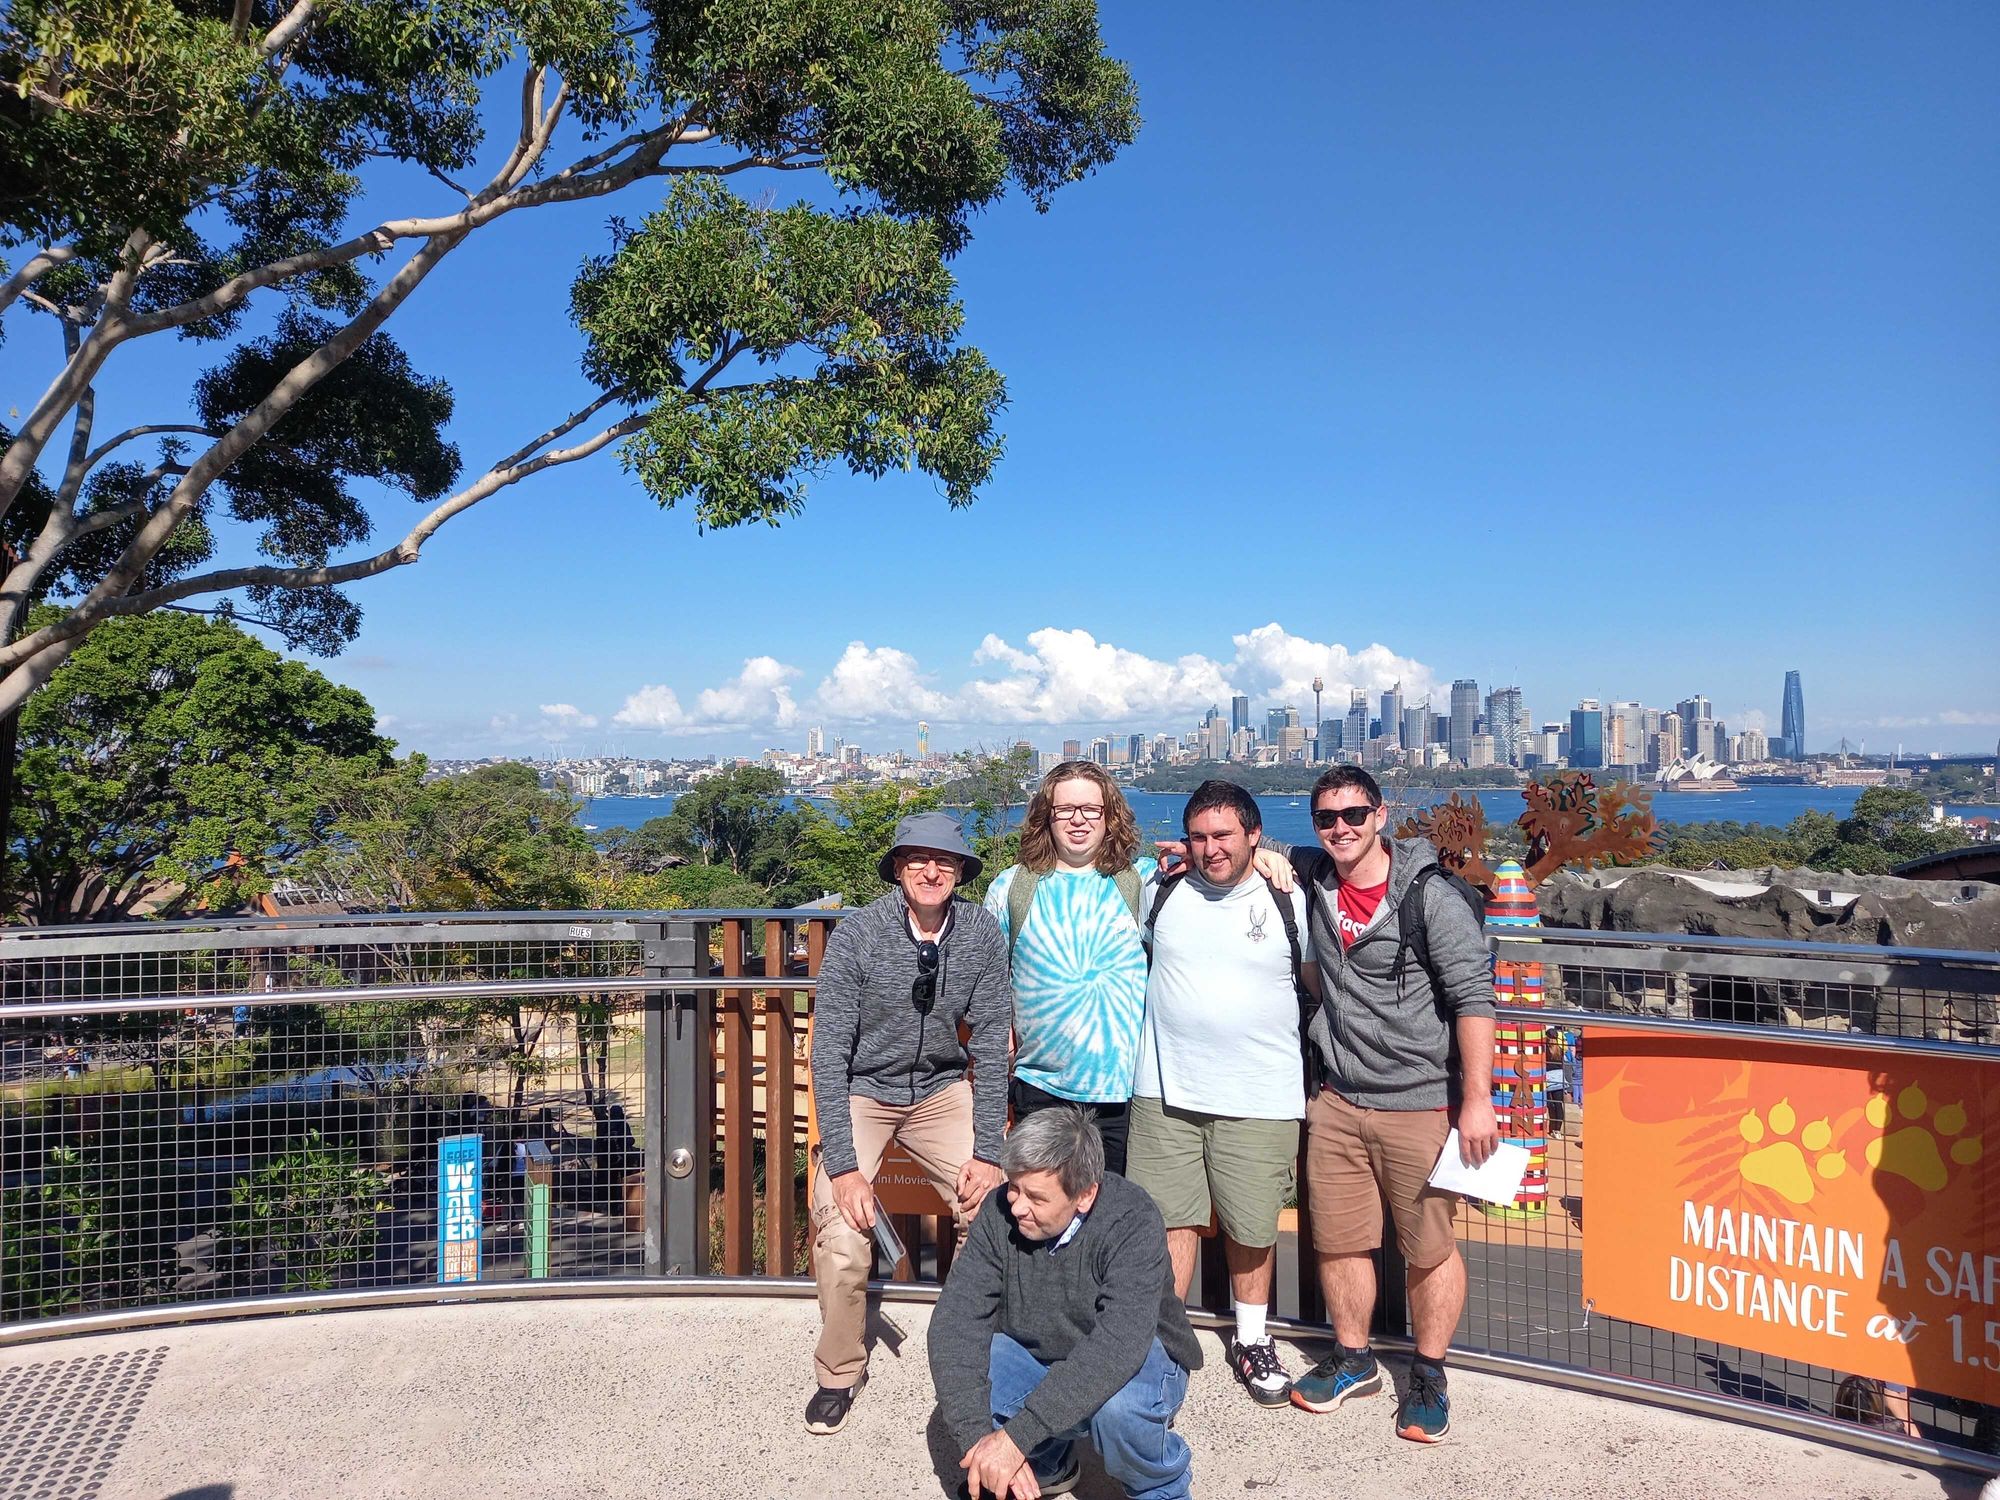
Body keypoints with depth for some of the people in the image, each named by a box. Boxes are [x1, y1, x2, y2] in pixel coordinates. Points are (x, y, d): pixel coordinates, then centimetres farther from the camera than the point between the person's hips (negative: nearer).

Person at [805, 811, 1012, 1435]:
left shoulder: (982, 933, -11)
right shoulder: (856, 934, -19)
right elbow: (829, 1052, -18)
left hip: (942, 1088, 3)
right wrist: (843, 1165, -24)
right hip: (862, 1091, -2)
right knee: (842, 1242, -19)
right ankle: (839, 1373, 8)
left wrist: (988, 1152, -14)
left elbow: (991, 1043, -7)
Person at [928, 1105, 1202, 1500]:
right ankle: (1046, 1463, 9)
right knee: (959, 1383, -24)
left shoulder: (1133, 1224, -30)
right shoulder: (1000, 1212, -19)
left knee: (1115, 1404, -37)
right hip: (1037, 1357, 4)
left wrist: (1016, 1436, -45)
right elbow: (955, 1320, -23)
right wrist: (977, 1435, -37)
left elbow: (1118, 1347, -40)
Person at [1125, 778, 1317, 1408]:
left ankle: (1251, 1340, 32)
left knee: (1251, 1226, 11)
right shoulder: (1161, 892, 2)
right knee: (1170, 1220, 5)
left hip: (1260, 1099, 0)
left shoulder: (1291, 903, -1)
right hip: (1166, 1093, 1)